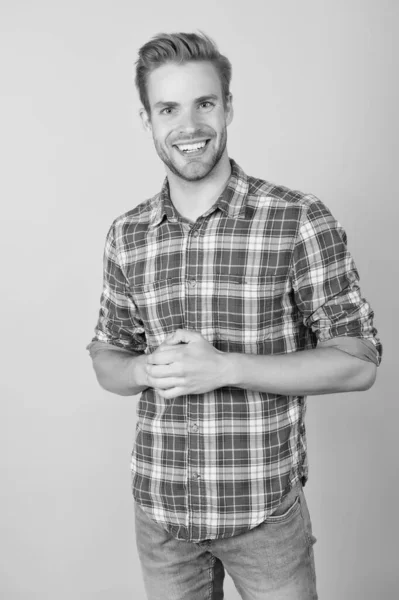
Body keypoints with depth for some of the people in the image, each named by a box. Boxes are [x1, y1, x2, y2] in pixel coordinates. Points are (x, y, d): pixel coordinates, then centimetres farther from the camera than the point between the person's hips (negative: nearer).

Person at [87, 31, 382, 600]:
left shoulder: (300, 220, -12)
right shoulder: (126, 235, 0)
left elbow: (359, 362, -11)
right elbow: (106, 359, 9)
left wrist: (225, 367, -22)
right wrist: (148, 369, -14)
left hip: (265, 508, -2)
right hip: (158, 509, 3)